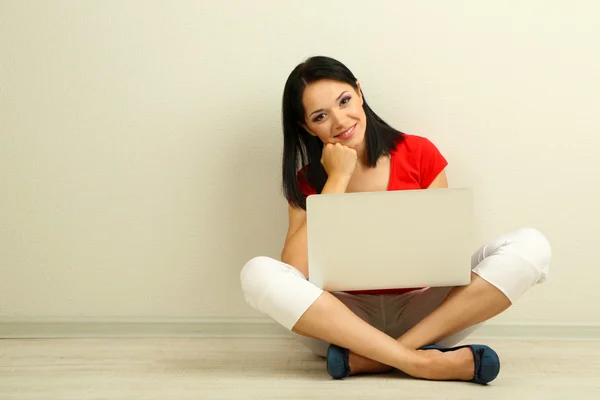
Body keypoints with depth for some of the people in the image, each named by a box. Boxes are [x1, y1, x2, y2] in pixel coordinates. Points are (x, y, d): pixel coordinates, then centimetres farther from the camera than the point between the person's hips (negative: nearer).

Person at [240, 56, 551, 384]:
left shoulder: (418, 153, 1)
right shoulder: (307, 182, 1)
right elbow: (296, 270, -15)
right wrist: (338, 178, -13)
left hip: (421, 311, 1)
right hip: (348, 319, 0)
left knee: (530, 245, -20)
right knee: (258, 273, -27)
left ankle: (367, 358, -27)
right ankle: (421, 362, -32)